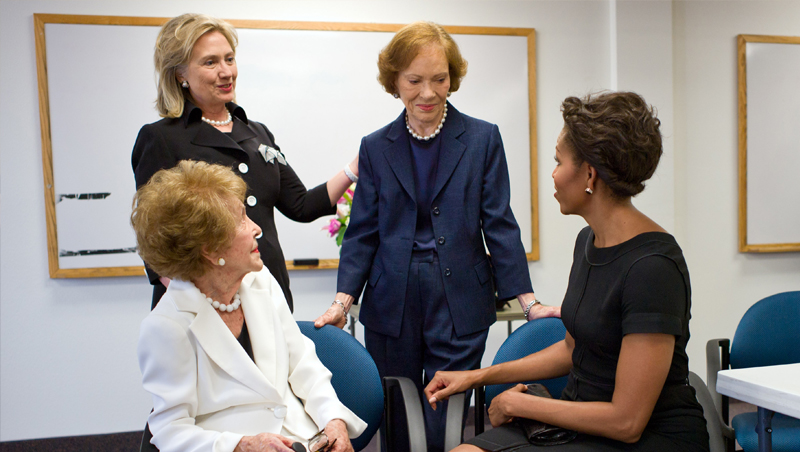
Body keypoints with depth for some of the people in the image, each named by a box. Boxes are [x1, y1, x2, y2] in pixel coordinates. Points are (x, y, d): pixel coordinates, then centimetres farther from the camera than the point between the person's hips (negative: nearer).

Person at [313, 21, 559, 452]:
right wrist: (343, 299, -6)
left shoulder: (482, 138, 2)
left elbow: (499, 224, 2)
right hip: (391, 308, 2)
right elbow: (362, 232, 6)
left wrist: (528, 301, -4)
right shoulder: (375, 147, 7)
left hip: (459, 307, -2)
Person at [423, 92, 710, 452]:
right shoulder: (589, 240, 5)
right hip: (585, 419, 7)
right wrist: (478, 376, 13)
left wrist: (517, 403, -10)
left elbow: (626, 420, -21)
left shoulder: (651, 266, -22)